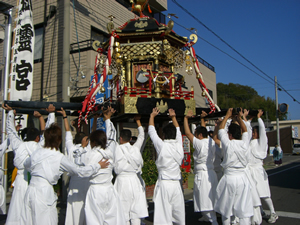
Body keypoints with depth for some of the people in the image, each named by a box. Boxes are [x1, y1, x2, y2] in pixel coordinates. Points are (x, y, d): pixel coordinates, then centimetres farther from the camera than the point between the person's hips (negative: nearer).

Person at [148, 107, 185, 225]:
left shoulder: (162, 146, -11)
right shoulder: (179, 145, -1)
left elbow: (151, 132, 3)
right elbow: (178, 131, 18)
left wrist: (152, 116, 17)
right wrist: (173, 117, 30)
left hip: (164, 184, -4)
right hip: (176, 184, 4)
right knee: (179, 212, 16)